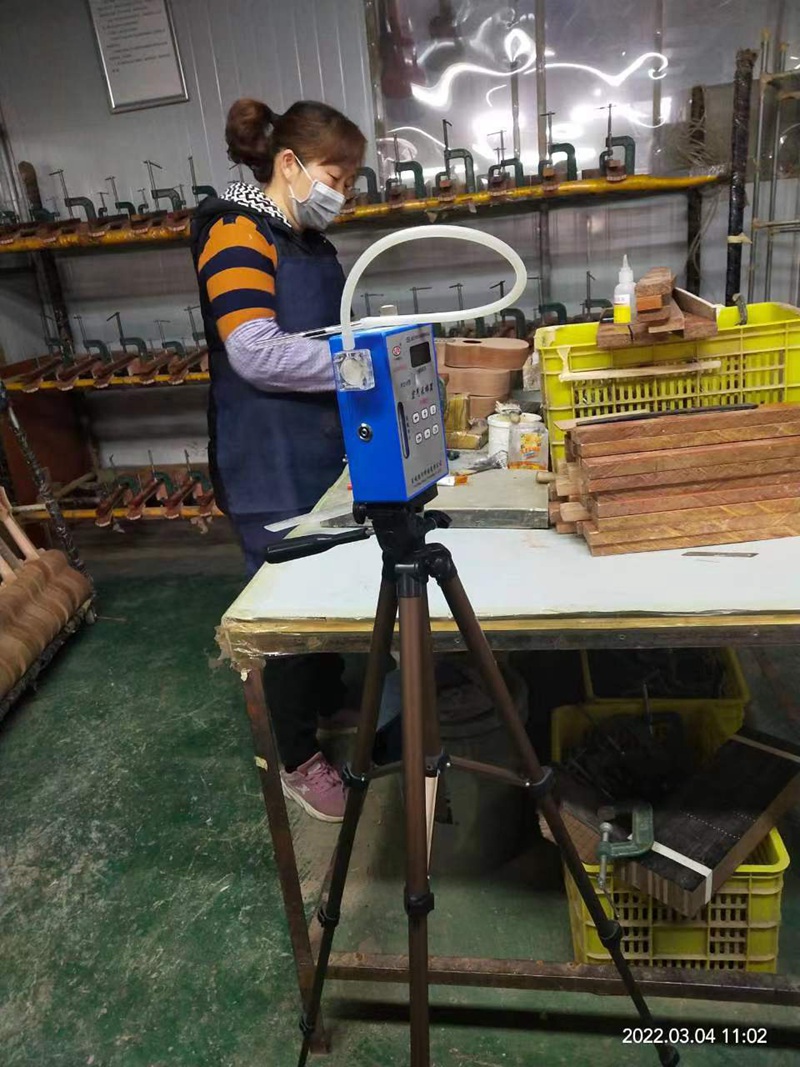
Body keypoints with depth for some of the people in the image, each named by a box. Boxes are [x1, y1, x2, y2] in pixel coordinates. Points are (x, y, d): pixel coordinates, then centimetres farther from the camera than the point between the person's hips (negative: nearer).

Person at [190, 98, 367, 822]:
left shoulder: (309, 239, 15)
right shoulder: (235, 231, -13)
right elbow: (254, 351, -25)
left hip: (323, 449, 9)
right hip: (270, 464, -9)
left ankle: (331, 703, 43)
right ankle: (297, 759, 22)